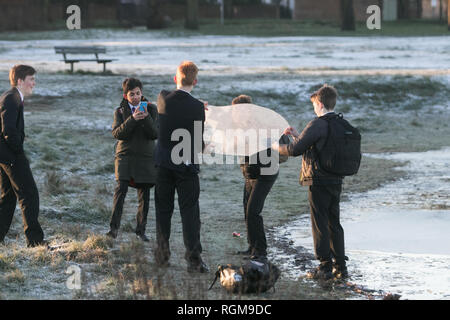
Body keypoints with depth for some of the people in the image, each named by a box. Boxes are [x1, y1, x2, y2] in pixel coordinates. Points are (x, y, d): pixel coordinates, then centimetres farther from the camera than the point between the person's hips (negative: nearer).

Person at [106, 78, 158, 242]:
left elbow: (155, 134, -5)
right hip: (125, 156, -1)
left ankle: (140, 230, 11)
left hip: (145, 157, 1)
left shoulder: (151, 109, 5)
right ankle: (114, 227, -19)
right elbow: (117, 133, -9)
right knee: (121, 189, -18)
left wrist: (146, 117, -20)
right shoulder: (120, 111, 6)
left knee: (144, 195, 2)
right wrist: (132, 119, -21)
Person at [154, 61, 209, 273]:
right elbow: (199, 142, -7)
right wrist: (200, 148, 15)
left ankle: (162, 256, 19)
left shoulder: (164, 99, -6)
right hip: (187, 166, -3)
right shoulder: (196, 108, -14)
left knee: (163, 211, 13)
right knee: (190, 212, -1)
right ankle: (194, 259, -6)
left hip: (164, 163, 3)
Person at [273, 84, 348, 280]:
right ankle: (340, 267, 15)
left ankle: (325, 267, 1)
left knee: (320, 225, -1)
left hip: (319, 181, -8)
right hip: (336, 181, 8)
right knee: (334, 224, 13)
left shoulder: (317, 125, -16)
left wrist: (278, 148, 2)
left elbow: (295, 150, -16)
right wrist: (297, 135, 22)